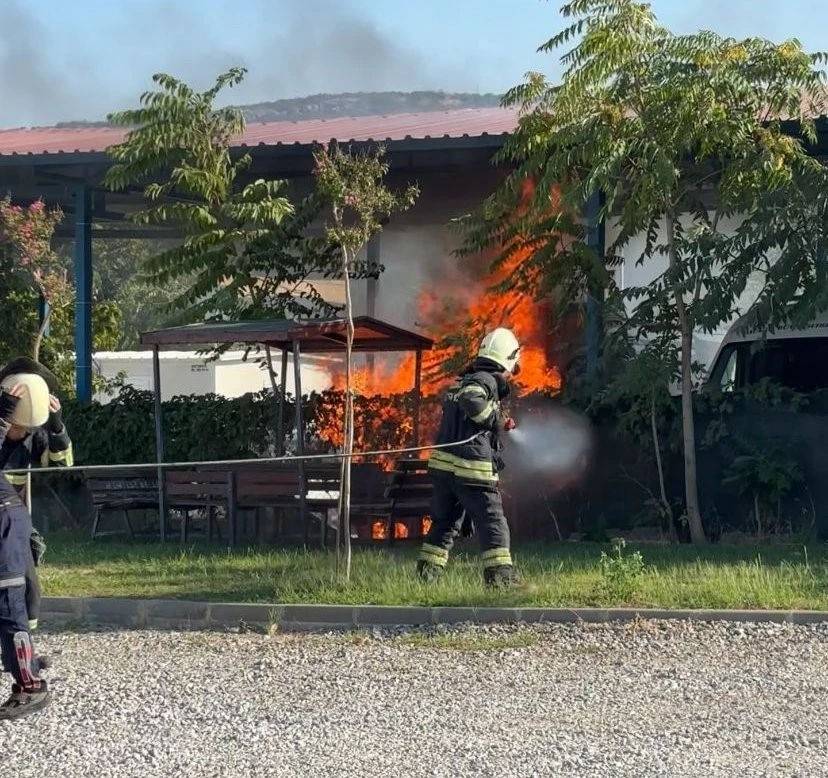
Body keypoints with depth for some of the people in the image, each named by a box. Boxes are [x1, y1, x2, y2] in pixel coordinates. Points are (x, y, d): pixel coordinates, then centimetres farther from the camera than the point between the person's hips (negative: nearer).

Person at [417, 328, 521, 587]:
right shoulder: (486, 380, -10)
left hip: (443, 465, 8)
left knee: (445, 523, 15)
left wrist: (498, 422, 23)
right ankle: (501, 577, -5)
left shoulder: (464, 380, 19)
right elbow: (471, 401, -29)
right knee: (493, 525, -1)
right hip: (473, 468, -8)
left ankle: (425, 574, 13)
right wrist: (497, 420, -16)